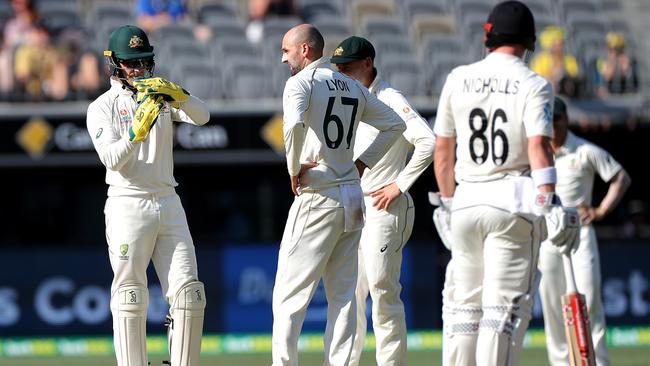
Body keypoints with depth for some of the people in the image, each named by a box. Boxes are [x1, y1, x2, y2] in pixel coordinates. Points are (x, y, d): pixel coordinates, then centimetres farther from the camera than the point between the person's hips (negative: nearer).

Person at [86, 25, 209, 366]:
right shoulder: (102, 107, 0)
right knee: (130, 297, -5)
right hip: (127, 206, -4)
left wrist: (175, 93, -24)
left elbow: (201, 116, -6)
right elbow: (112, 159, -14)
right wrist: (137, 129, -28)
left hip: (168, 205, 4)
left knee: (189, 292, -1)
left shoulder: (161, 96, 12)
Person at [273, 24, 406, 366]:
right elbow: (395, 124, 22)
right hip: (353, 199, 7)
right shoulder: (354, 87, 15)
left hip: (317, 198, -7)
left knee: (289, 293, -4)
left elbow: (293, 125, -26)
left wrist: (293, 168, -13)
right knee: (343, 294, 8)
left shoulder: (302, 82, -7)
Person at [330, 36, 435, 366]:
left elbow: (427, 141, -22)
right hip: (352, 209, 8)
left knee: (382, 289, -9)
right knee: (349, 291, 8)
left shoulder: (389, 100, -11)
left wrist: (399, 185, -18)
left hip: (383, 207, -8)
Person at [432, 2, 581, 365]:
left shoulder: (458, 79, 7)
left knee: (465, 303, 12)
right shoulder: (534, 85, -4)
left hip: (466, 200, 4)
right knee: (506, 304, -3)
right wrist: (550, 209, -17)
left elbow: (443, 150, 10)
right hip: (515, 201, -4)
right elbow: (538, 148, -15)